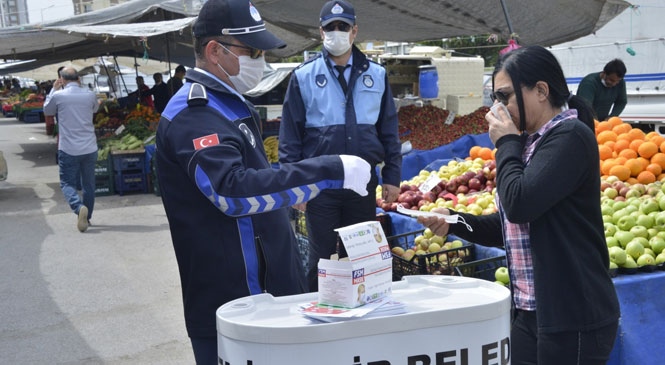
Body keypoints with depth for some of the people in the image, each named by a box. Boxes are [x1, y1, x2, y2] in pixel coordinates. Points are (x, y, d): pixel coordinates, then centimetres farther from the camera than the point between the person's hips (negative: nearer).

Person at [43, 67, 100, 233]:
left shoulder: (58, 96, -8)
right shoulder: (90, 95, -1)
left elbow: (47, 110, 13)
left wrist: (53, 89, 21)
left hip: (68, 149, -3)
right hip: (89, 148, 3)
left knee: (67, 183, 6)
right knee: (88, 184, 15)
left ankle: (79, 207, -21)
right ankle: (87, 217, 22)